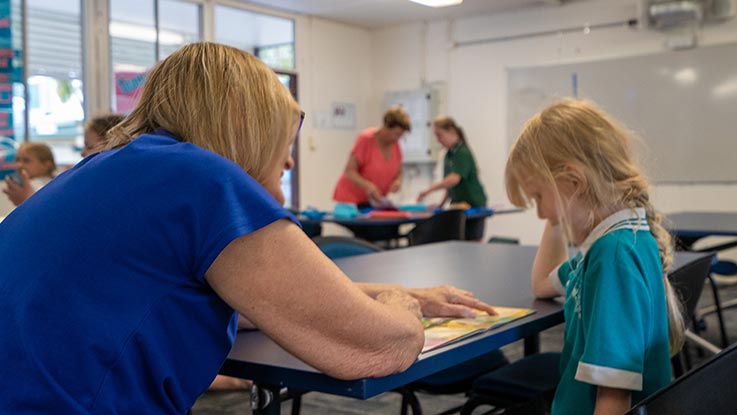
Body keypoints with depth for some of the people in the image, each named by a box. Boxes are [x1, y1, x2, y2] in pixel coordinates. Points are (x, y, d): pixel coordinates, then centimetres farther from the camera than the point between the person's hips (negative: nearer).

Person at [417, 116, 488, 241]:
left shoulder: (462, 153, -16)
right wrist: (441, 203, 6)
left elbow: (454, 179, -30)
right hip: (458, 205, 8)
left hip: (474, 204, -8)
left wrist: (429, 190, -33)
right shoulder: (448, 154, 10)